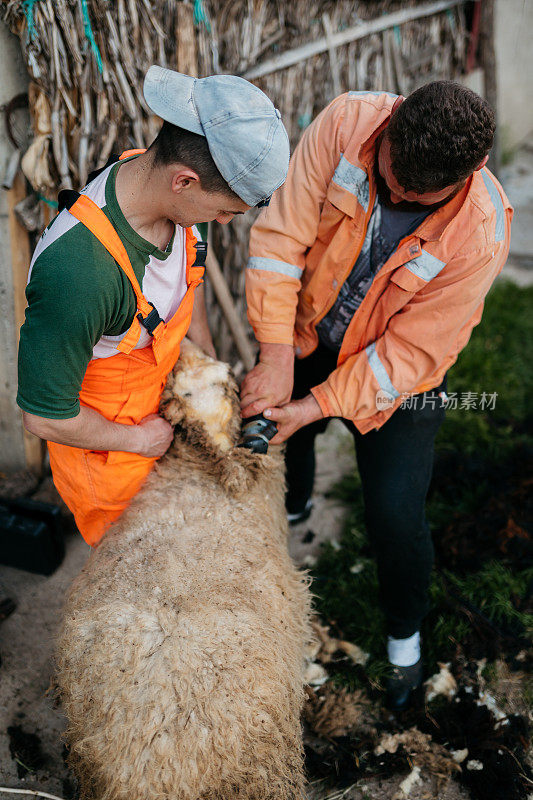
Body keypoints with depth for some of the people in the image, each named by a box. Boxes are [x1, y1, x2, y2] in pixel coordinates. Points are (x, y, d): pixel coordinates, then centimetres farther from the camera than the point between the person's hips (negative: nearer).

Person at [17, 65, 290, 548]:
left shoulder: (159, 181, -19)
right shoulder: (78, 274, -44)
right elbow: (45, 416, -31)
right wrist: (136, 438, -15)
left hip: (160, 394, 7)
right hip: (102, 443, -7)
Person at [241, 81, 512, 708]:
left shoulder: (481, 233, -32)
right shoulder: (348, 122, -27)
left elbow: (409, 353, -26)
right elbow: (282, 234, -25)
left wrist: (316, 406, -29)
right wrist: (276, 357, -29)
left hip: (394, 376, -3)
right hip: (308, 333, 4)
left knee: (395, 516, -3)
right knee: (274, 426, 25)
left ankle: (404, 632, 30)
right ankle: (293, 504, 64)